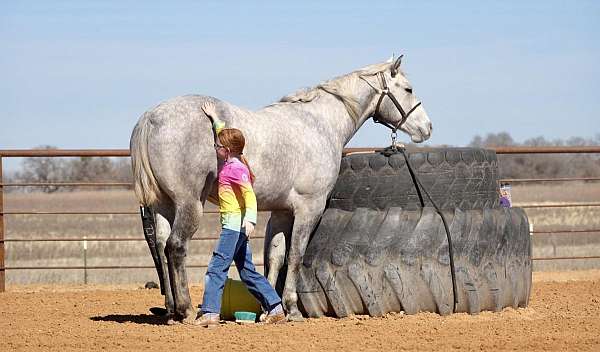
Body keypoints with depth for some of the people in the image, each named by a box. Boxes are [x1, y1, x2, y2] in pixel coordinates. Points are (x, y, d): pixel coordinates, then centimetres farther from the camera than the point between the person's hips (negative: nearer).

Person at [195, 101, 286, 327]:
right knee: (247, 271, 12)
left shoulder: (236, 169, -13)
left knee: (216, 267, -12)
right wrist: (214, 117, 39)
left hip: (235, 223, -10)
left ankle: (210, 313, -17)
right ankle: (275, 309, 13)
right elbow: (224, 133, 29)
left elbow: (249, 194, -23)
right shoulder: (231, 163, 12)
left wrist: (250, 218, -34)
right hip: (233, 225, 10)